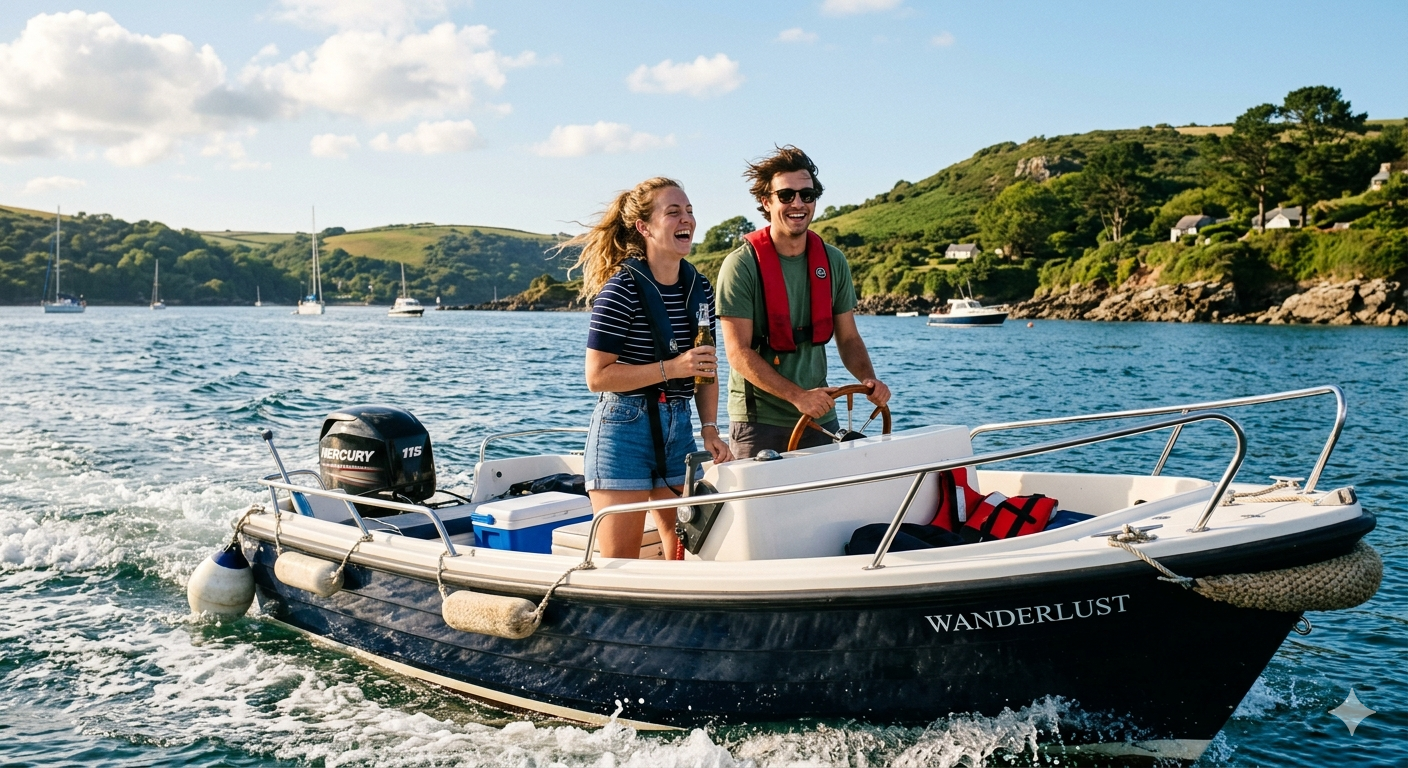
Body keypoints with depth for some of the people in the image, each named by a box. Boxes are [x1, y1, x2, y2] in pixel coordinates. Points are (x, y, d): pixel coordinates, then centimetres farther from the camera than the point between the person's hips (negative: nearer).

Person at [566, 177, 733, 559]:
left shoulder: (700, 288, 7)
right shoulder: (622, 289, -14)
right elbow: (597, 376, -15)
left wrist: (710, 429, 4)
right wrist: (671, 369, -21)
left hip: (677, 428, 6)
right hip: (623, 430, -6)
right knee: (621, 563, 0)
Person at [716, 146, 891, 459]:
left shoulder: (833, 262, 6)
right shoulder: (741, 265, -10)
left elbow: (848, 338, 12)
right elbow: (739, 353, -14)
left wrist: (868, 379, -8)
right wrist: (798, 396, -22)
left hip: (820, 418, 5)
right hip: (759, 422, -4)